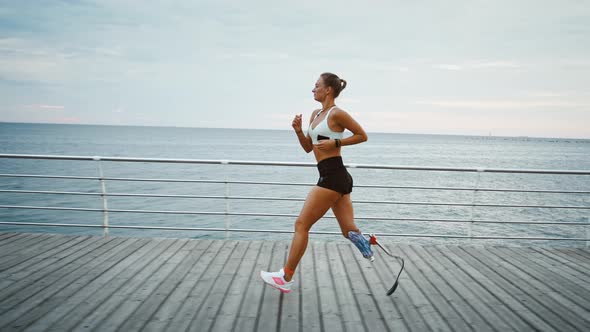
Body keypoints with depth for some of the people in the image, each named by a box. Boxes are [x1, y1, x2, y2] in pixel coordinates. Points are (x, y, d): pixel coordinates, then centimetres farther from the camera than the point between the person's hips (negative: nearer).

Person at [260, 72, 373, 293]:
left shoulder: (337, 114, -8)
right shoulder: (316, 115, 18)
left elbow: (362, 136, -3)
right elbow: (308, 147, 21)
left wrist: (335, 143, -12)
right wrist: (298, 131, 4)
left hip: (333, 176, -10)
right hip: (335, 177, 10)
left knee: (301, 224, -3)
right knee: (348, 230, 9)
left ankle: (285, 279, 4)